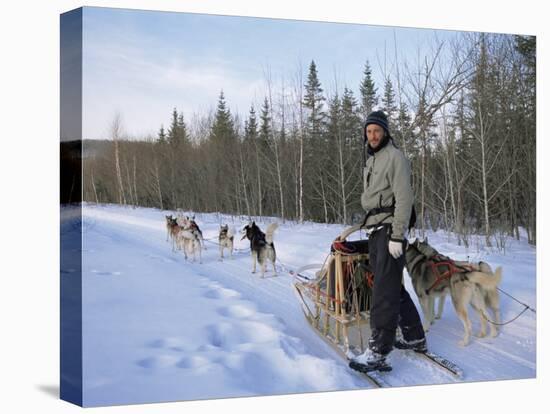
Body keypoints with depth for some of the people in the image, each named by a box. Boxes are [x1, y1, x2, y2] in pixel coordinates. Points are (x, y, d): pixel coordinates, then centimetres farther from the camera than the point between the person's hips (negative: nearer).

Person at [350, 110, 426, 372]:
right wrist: (370, 226, 15)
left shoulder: (394, 157, -8)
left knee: (384, 291, -12)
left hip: (389, 230, -9)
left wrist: (397, 236, -20)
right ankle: (415, 338, 25)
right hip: (375, 230, 9)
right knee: (394, 287, 14)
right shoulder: (370, 161, 20)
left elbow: (404, 198, -15)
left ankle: (378, 352, -14)